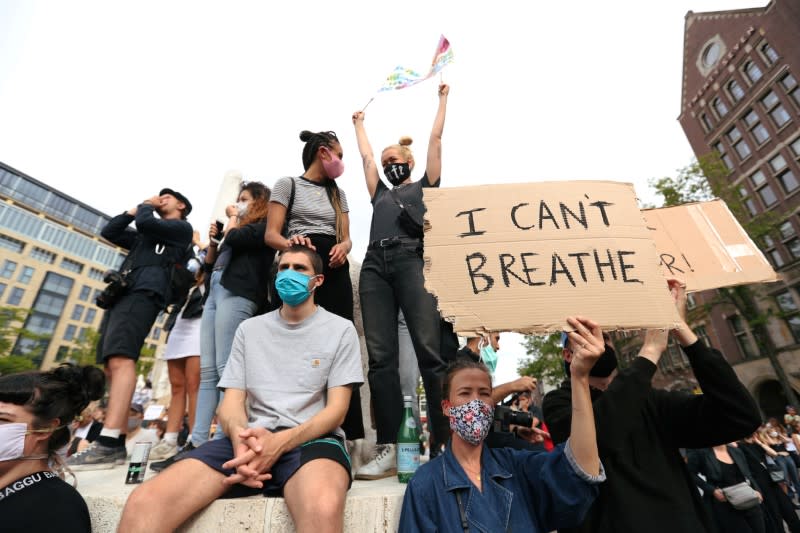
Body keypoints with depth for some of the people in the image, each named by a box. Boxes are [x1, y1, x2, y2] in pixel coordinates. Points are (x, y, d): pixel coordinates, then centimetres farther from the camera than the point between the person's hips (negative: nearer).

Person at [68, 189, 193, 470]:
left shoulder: (182, 228, 9)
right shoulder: (144, 235, 35)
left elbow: (145, 223, -5)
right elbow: (109, 231, 33)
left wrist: (145, 208, 16)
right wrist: (134, 209, 28)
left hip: (143, 293, -9)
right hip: (121, 293, 9)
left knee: (120, 359, -24)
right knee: (112, 366, 1)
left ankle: (110, 443, -31)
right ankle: (114, 441, 1)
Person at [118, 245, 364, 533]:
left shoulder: (341, 329, 4)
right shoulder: (249, 328, 15)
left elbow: (337, 409, -3)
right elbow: (231, 401, 9)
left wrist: (281, 442, -20)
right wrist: (239, 436, -15)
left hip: (311, 437, -3)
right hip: (253, 439, 4)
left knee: (323, 508, -38)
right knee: (143, 503, -21)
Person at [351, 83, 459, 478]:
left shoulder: (424, 186, 26)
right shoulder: (380, 193, 34)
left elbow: (435, 140, 28)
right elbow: (366, 155, 43)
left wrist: (443, 99, 39)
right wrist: (359, 123, 57)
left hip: (411, 262, -3)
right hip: (374, 267, 4)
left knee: (432, 352, -13)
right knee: (380, 358, -7)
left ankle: (445, 446, -8)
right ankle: (388, 449, -4)